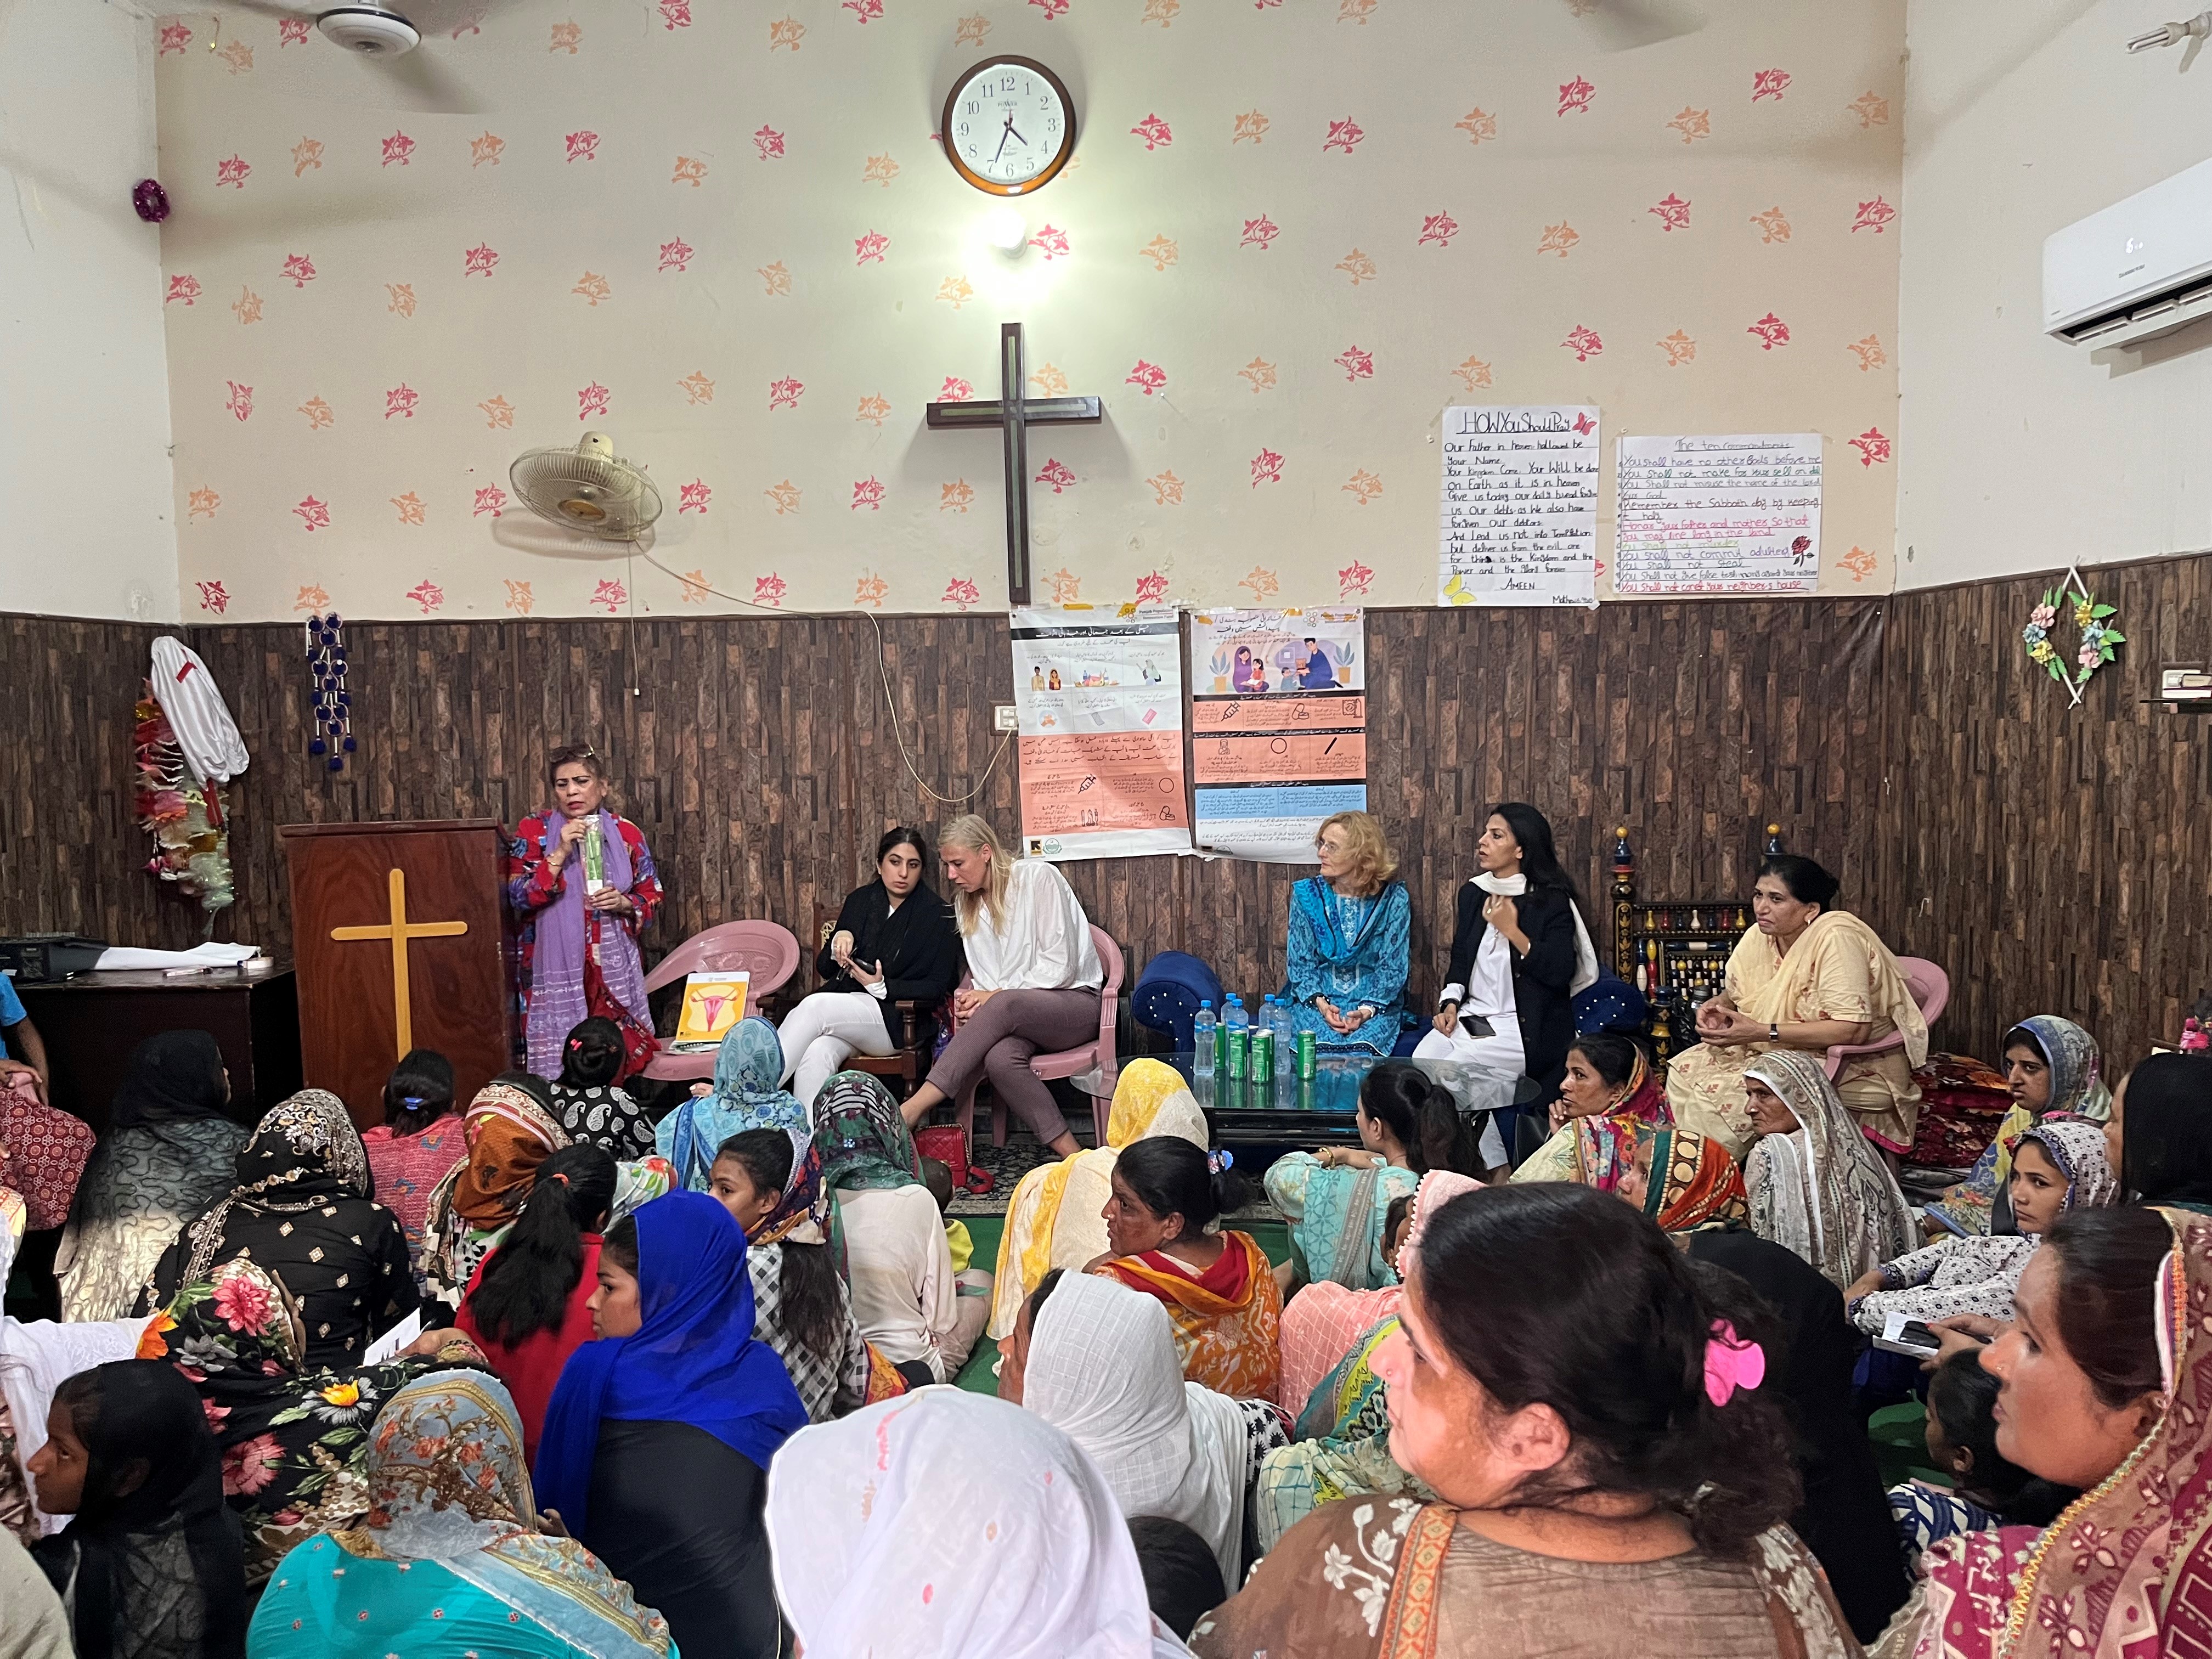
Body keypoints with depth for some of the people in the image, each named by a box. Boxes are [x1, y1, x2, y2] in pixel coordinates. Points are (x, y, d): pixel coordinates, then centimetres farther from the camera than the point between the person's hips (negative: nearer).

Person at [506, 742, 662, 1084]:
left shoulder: (626, 833, 6)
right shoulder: (533, 831, 2)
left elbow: (652, 895, 12)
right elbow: (519, 896, -8)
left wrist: (624, 904, -9)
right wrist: (560, 854, -17)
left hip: (612, 968, 2)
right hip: (554, 968, -2)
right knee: (556, 1059, -6)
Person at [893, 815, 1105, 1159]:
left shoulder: (1038, 877, -7)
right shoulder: (965, 902, 15)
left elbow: (1059, 966, -12)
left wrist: (993, 995, -15)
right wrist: (969, 999, -6)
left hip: (1072, 1002, -5)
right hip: (1014, 1016, 5)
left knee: (1004, 1005, -38)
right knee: (1000, 1059, -34)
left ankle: (915, 1108, -42)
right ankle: (1069, 1153, -29)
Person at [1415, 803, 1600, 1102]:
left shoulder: (1552, 901, -7)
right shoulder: (1473, 893, 12)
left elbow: (1561, 974, -17)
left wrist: (1512, 931, -17)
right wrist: (1451, 1003, 2)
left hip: (1524, 1030, -6)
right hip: (1470, 1017, 6)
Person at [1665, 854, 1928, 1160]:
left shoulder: (1837, 938, -24)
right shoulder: (1760, 937, -2)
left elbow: (1853, 1031, -30)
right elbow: (1734, 994, 14)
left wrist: (1764, 1032, -29)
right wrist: (1715, 1006, -11)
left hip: (1855, 1071, -8)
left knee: (1716, 1094, -22)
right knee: (1685, 1069, -4)